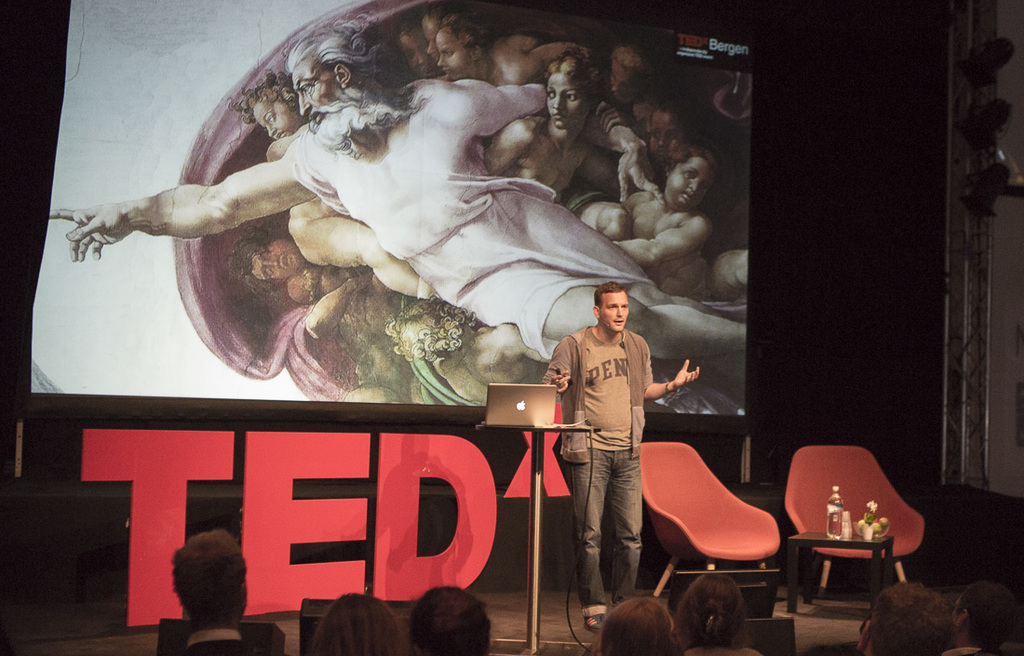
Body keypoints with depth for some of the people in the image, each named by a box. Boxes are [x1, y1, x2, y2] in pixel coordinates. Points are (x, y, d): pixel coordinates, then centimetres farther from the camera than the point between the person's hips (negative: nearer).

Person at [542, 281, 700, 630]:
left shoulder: (637, 346, 10)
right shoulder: (573, 346, -4)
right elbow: (547, 385, -2)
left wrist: (672, 385, 3)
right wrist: (558, 384, -25)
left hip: (628, 451, 4)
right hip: (589, 450, -4)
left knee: (631, 534, 4)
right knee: (590, 534, -2)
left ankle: (624, 604, 15)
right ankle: (593, 606, 8)